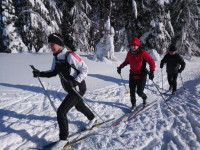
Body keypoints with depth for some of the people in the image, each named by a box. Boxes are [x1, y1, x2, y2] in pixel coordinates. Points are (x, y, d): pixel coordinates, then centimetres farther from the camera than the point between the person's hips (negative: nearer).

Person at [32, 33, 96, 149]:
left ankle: (63, 139, 3)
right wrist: (40, 74, -4)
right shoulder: (56, 57, 1)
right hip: (70, 88, 9)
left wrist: (76, 81, -33)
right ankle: (92, 118, 58)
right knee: (79, 106, 30)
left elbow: (84, 69, -21)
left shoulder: (70, 55, -25)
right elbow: (54, 72, 10)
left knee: (61, 112, -13)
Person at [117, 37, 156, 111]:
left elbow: (151, 62, -13)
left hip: (141, 75, -5)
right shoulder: (129, 53, -1)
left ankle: (144, 98, 32)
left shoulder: (143, 53, -17)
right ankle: (133, 104, 27)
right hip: (132, 75, 5)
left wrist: (152, 72, -22)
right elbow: (126, 61, 18)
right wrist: (120, 67, 10)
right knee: (132, 91, 8)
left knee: (139, 92, -3)